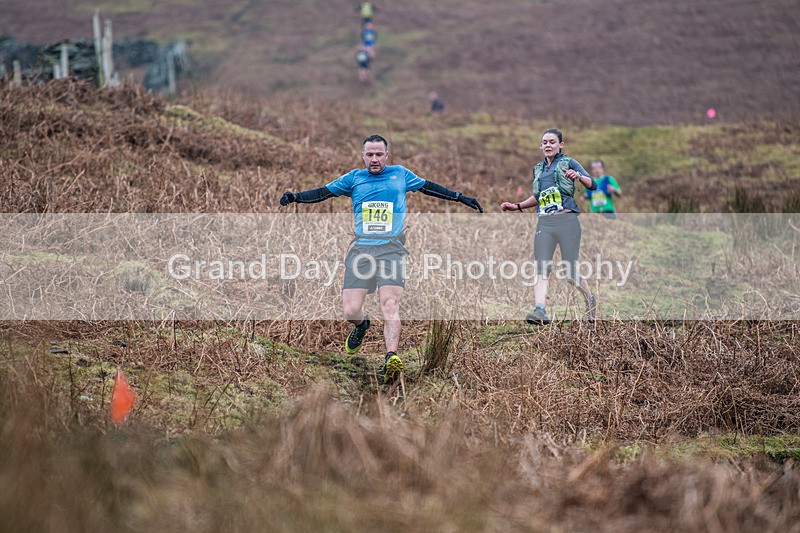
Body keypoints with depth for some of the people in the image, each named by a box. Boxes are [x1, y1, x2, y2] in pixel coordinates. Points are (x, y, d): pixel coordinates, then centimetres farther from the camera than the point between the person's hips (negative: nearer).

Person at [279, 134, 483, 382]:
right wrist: (296, 197, 0)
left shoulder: (400, 174, 15)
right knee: (350, 311, -7)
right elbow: (324, 192, 14)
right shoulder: (354, 178, 14)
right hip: (361, 249, 1)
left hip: (391, 249, -1)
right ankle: (361, 326, 30)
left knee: (390, 304, -22)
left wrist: (461, 198, 29)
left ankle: (391, 357, -35)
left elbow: (427, 186, 26)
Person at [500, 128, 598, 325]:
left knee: (571, 271, -4)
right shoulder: (538, 168, 20)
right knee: (541, 267, -14)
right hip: (544, 223, 5)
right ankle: (540, 311, -25)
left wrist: (578, 176, -22)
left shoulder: (568, 162, 5)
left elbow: (593, 184, -3)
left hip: (567, 220, -5)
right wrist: (517, 206, 24)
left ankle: (590, 301, 23)